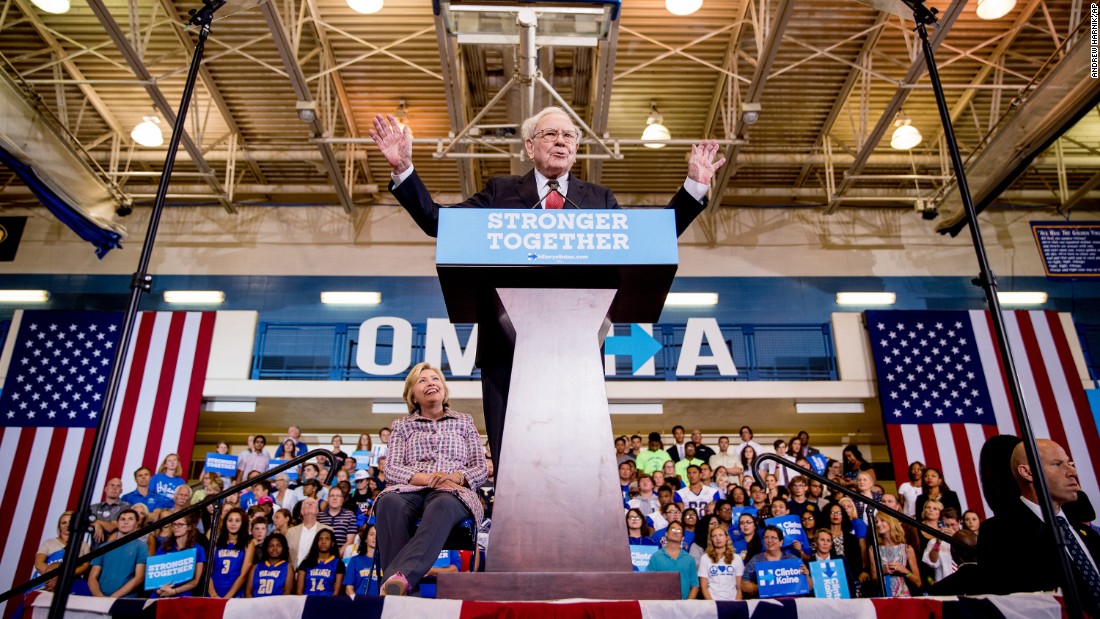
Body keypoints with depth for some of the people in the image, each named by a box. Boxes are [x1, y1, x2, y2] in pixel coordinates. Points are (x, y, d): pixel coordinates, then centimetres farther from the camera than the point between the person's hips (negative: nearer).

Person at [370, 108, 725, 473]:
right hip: (509, 346, 0)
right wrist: (402, 169, 0)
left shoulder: (600, 199, 17)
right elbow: (436, 221, 10)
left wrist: (694, 186, 6)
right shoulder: (500, 191, 14)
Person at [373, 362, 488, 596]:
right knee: (389, 503, -37)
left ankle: (400, 577, -56)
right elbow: (392, 468, 7)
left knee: (443, 506, -40)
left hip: (453, 492, -1)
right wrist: (429, 478, -12)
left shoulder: (464, 422, 22)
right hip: (410, 489, 1)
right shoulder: (402, 426, 22)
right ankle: (405, 590, -44)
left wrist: (455, 477, -9)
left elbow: (481, 469, 14)